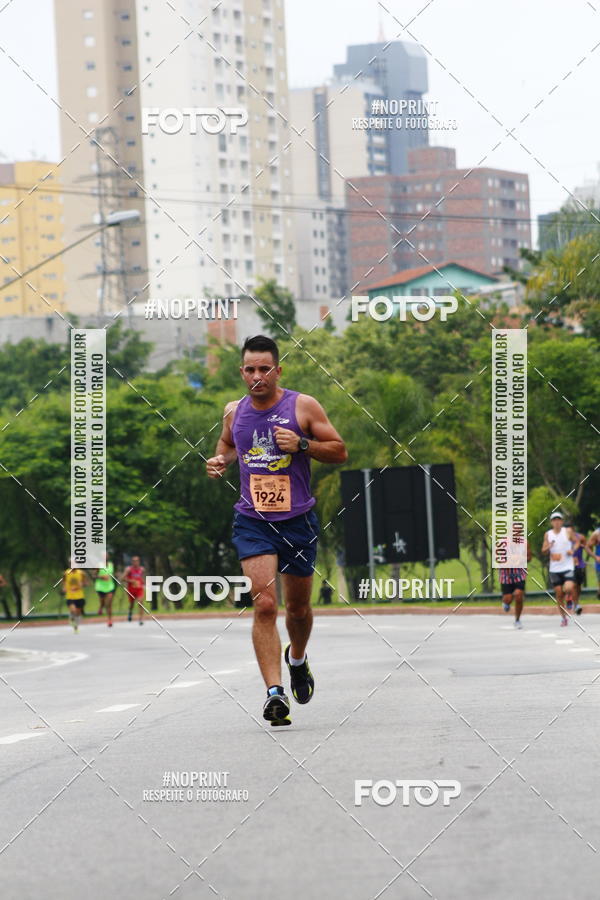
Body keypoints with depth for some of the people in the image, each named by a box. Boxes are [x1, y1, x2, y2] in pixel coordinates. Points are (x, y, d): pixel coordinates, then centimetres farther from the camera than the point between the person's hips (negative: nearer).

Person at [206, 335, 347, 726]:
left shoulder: (303, 406, -5)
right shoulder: (234, 411, 4)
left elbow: (340, 451, -2)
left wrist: (302, 444, -17)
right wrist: (219, 461, 4)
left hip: (298, 519, 0)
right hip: (252, 521, 0)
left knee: (298, 606, 14)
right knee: (264, 604, -17)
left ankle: (297, 659, 47)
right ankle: (275, 693, -21)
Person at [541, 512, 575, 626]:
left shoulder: (567, 532, 0)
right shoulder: (548, 534, 5)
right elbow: (543, 550, 7)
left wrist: (572, 550, -8)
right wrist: (548, 547, -16)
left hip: (567, 567, -2)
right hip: (554, 569, 2)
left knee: (568, 588, -23)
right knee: (558, 594, 3)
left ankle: (569, 598, 13)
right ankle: (563, 618, 14)